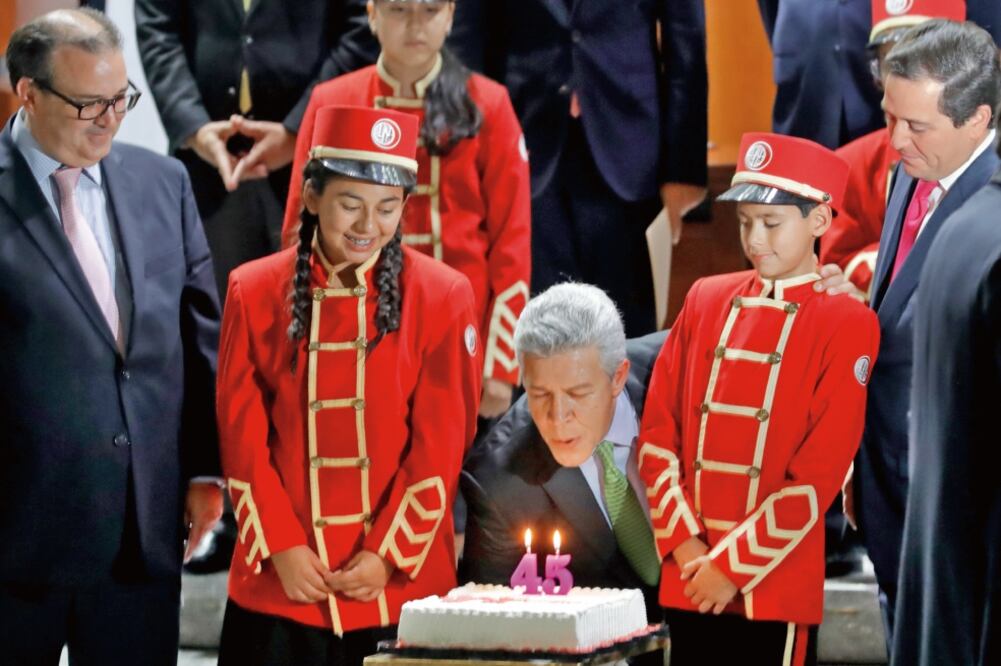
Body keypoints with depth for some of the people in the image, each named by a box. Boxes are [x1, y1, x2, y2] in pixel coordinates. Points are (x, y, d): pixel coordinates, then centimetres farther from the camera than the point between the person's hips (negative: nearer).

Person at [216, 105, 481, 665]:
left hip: (403, 582, -1)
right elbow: (243, 439, 2)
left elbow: (441, 447, -2)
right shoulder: (254, 293, 2)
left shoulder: (444, 296, -1)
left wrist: (388, 555, -8)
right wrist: (283, 548, -6)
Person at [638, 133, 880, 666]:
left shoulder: (847, 322, -5)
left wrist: (732, 566, -12)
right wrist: (684, 542, -4)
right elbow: (658, 430, 8)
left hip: (776, 585, -4)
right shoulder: (706, 300, 9)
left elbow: (820, 473, -11)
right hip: (688, 582, 4)